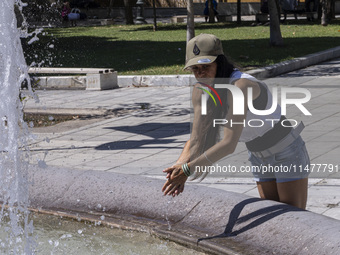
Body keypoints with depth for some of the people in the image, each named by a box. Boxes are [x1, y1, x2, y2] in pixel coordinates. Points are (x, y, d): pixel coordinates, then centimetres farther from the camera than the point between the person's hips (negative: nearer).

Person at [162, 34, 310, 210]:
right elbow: (196, 140, -12)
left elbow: (229, 144, -37)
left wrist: (187, 169, -38)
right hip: (259, 156, 7)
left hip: (287, 153, -7)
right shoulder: (200, 90, -10)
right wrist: (180, 166, -32)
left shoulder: (240, 85, -33)